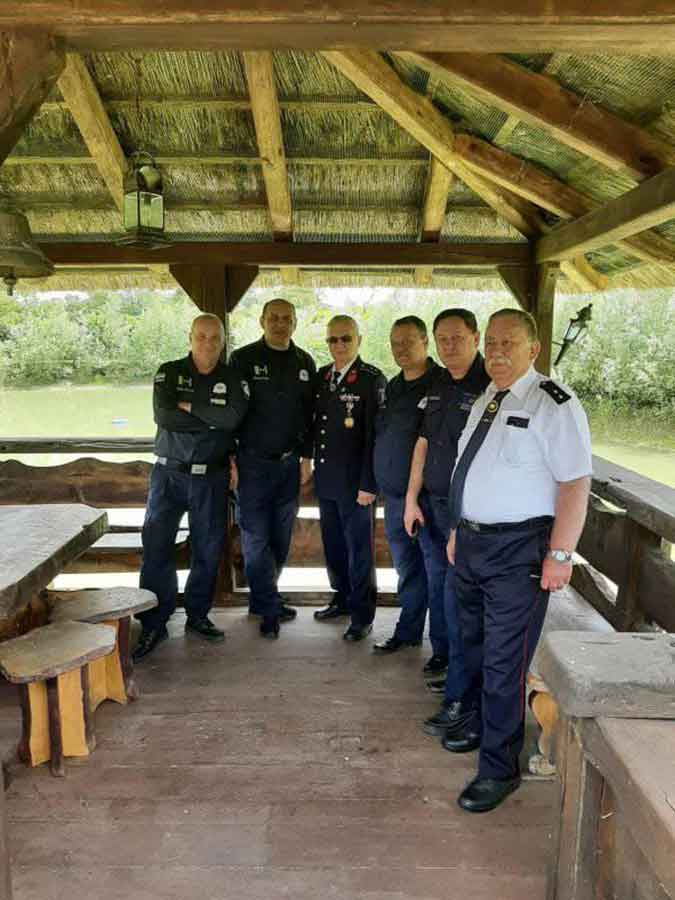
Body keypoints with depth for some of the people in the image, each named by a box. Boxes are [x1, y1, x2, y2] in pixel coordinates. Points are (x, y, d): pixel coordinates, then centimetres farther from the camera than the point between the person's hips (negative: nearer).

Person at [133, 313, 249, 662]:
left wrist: (189, 406, -13)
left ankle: (197, 616, 25)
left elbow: (233, 416, -16)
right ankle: (153, 625, 8)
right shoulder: (169, 372, 2)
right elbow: (163, 415, -15)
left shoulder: (232, 378, 3)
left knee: (208, 549, 7)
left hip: (211, 478, 1)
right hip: (169, 473, -1)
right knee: (156, 547, -3)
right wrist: (211, 419, -12)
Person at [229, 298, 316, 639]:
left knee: (281, 537, 9)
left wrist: (306, 457, 7)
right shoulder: (243, 359, -3)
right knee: (256, 537, -1)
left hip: (289, 463, 4)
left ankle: (262, 598, 26)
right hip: (252, 461, -3)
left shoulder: (304, 363, 7)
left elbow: (310, 413, 11)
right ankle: (270, 609, 10)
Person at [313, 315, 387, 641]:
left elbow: (375, 435, -13)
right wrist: (311, 467, 11)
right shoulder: (321, 376, 10)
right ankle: (342, 599, 35)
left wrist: (368, 485, -16)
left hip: (354, 482, -6)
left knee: (359, 548, 4)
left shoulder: (372, 379, -10)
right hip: (325, 480, 6)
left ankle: (362, 614, 17)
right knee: (333, 544, 17)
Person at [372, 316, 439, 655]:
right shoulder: (392, 387, 14)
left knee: (432, 568, 2)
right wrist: (370, 484, 17)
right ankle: (408, 632, 29)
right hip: (393, 495, 7)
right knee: (406, 566, 16)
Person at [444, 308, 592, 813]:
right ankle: (475, 722, 46)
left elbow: (575, 482, -18)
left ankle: (499, 768, 18)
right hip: (472, 543, 8)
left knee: (504, 661, 0)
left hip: (518, 550, -8)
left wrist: (560, 554, -20)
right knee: (475, 644, 23)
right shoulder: (485, 402, 11)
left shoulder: (553, 404, -14)